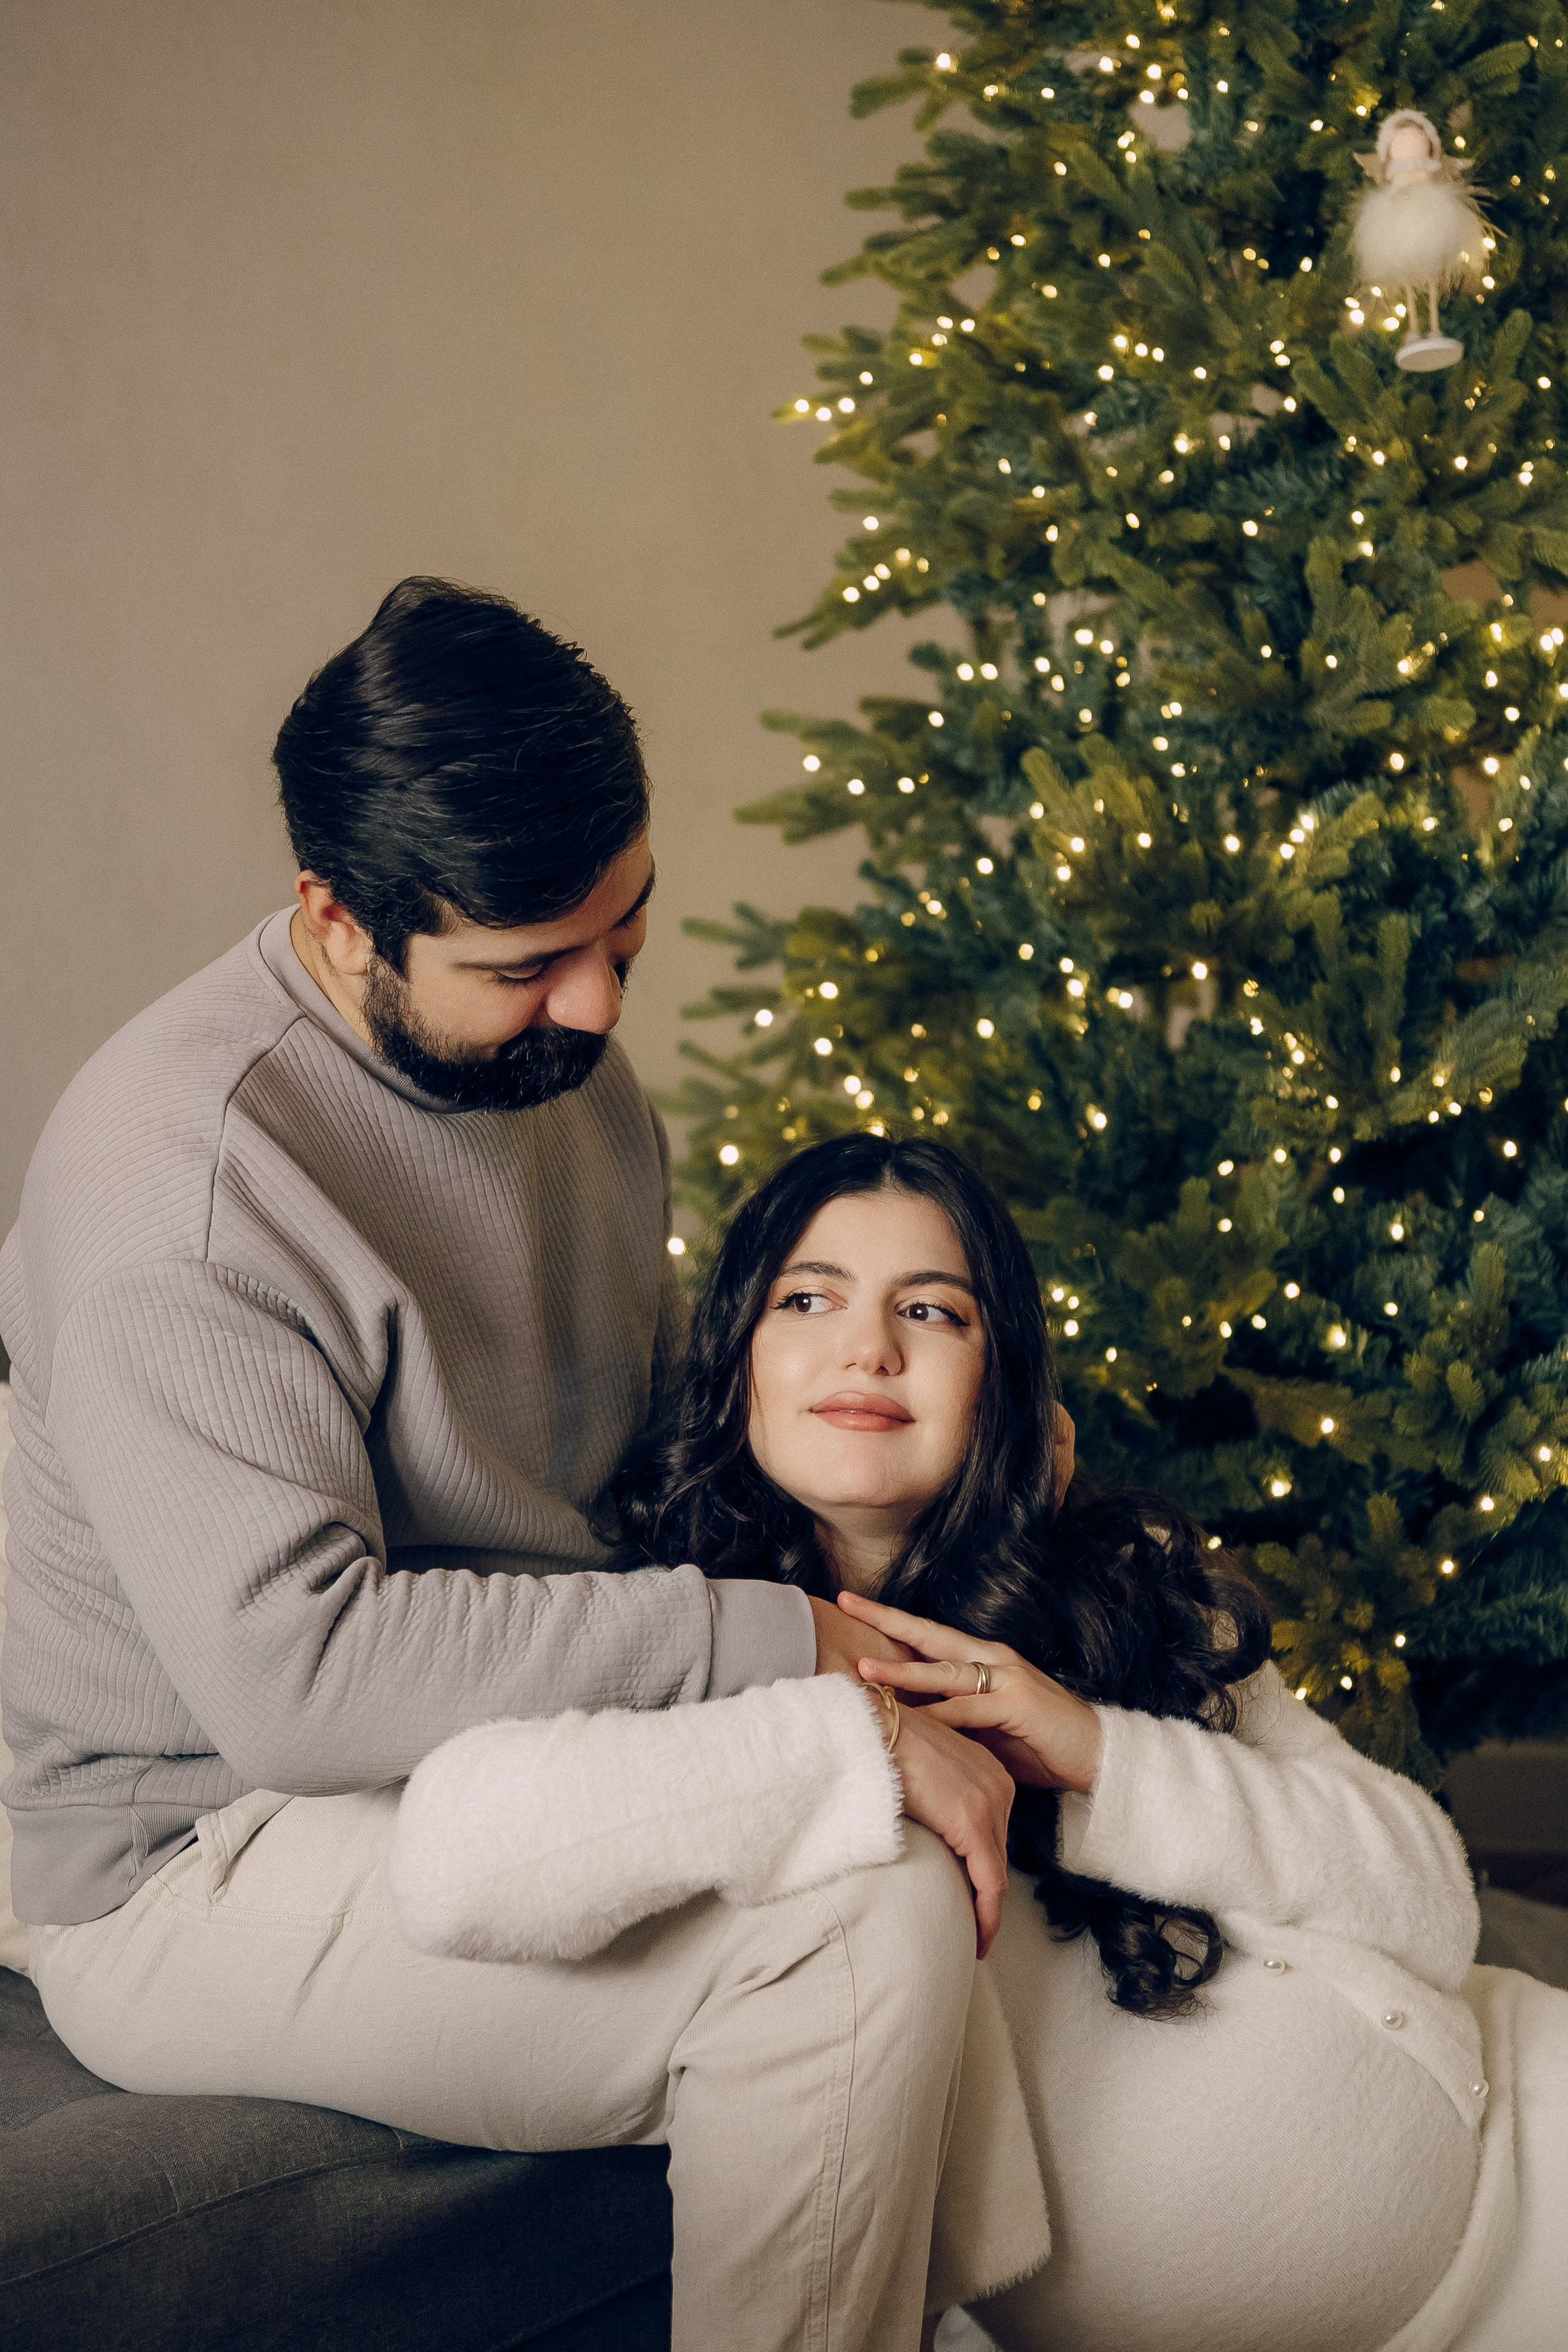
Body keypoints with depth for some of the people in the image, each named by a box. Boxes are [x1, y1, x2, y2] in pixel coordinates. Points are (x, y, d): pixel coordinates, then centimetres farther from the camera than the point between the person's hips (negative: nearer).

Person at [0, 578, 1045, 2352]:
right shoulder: (182, 1171, -23)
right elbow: (296, 1668, -30)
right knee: (865, 1928, -26)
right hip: (208, 1870, -9)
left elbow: (646, 1408, 20)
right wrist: (775, 1646, -28)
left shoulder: (560, 1049, 6)